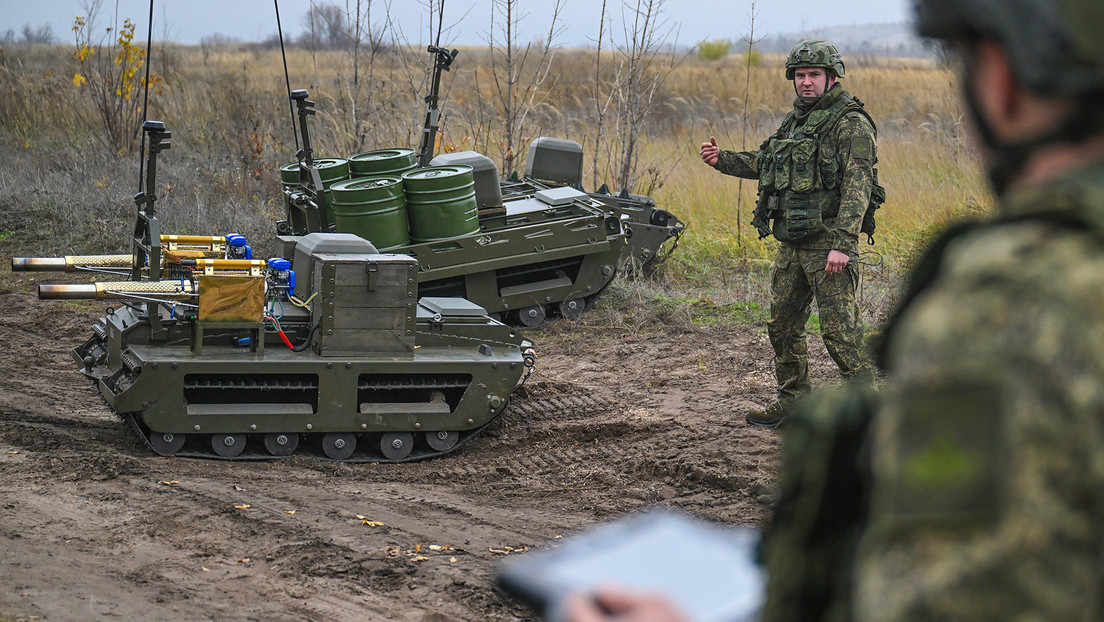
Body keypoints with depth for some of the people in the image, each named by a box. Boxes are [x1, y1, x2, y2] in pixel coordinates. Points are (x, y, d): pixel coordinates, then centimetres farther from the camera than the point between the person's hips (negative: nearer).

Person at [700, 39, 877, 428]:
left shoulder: (850, 124, -11)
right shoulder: (795, 121, 15)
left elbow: (857, 186, -20)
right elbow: (764, 162, 30)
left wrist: (842, 243, -27)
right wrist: (722, 160, 14)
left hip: (828, 245, -9)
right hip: (791, 246, 9)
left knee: (839, 330, -9)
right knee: (783, 326, 15)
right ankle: (793, 403, 28)